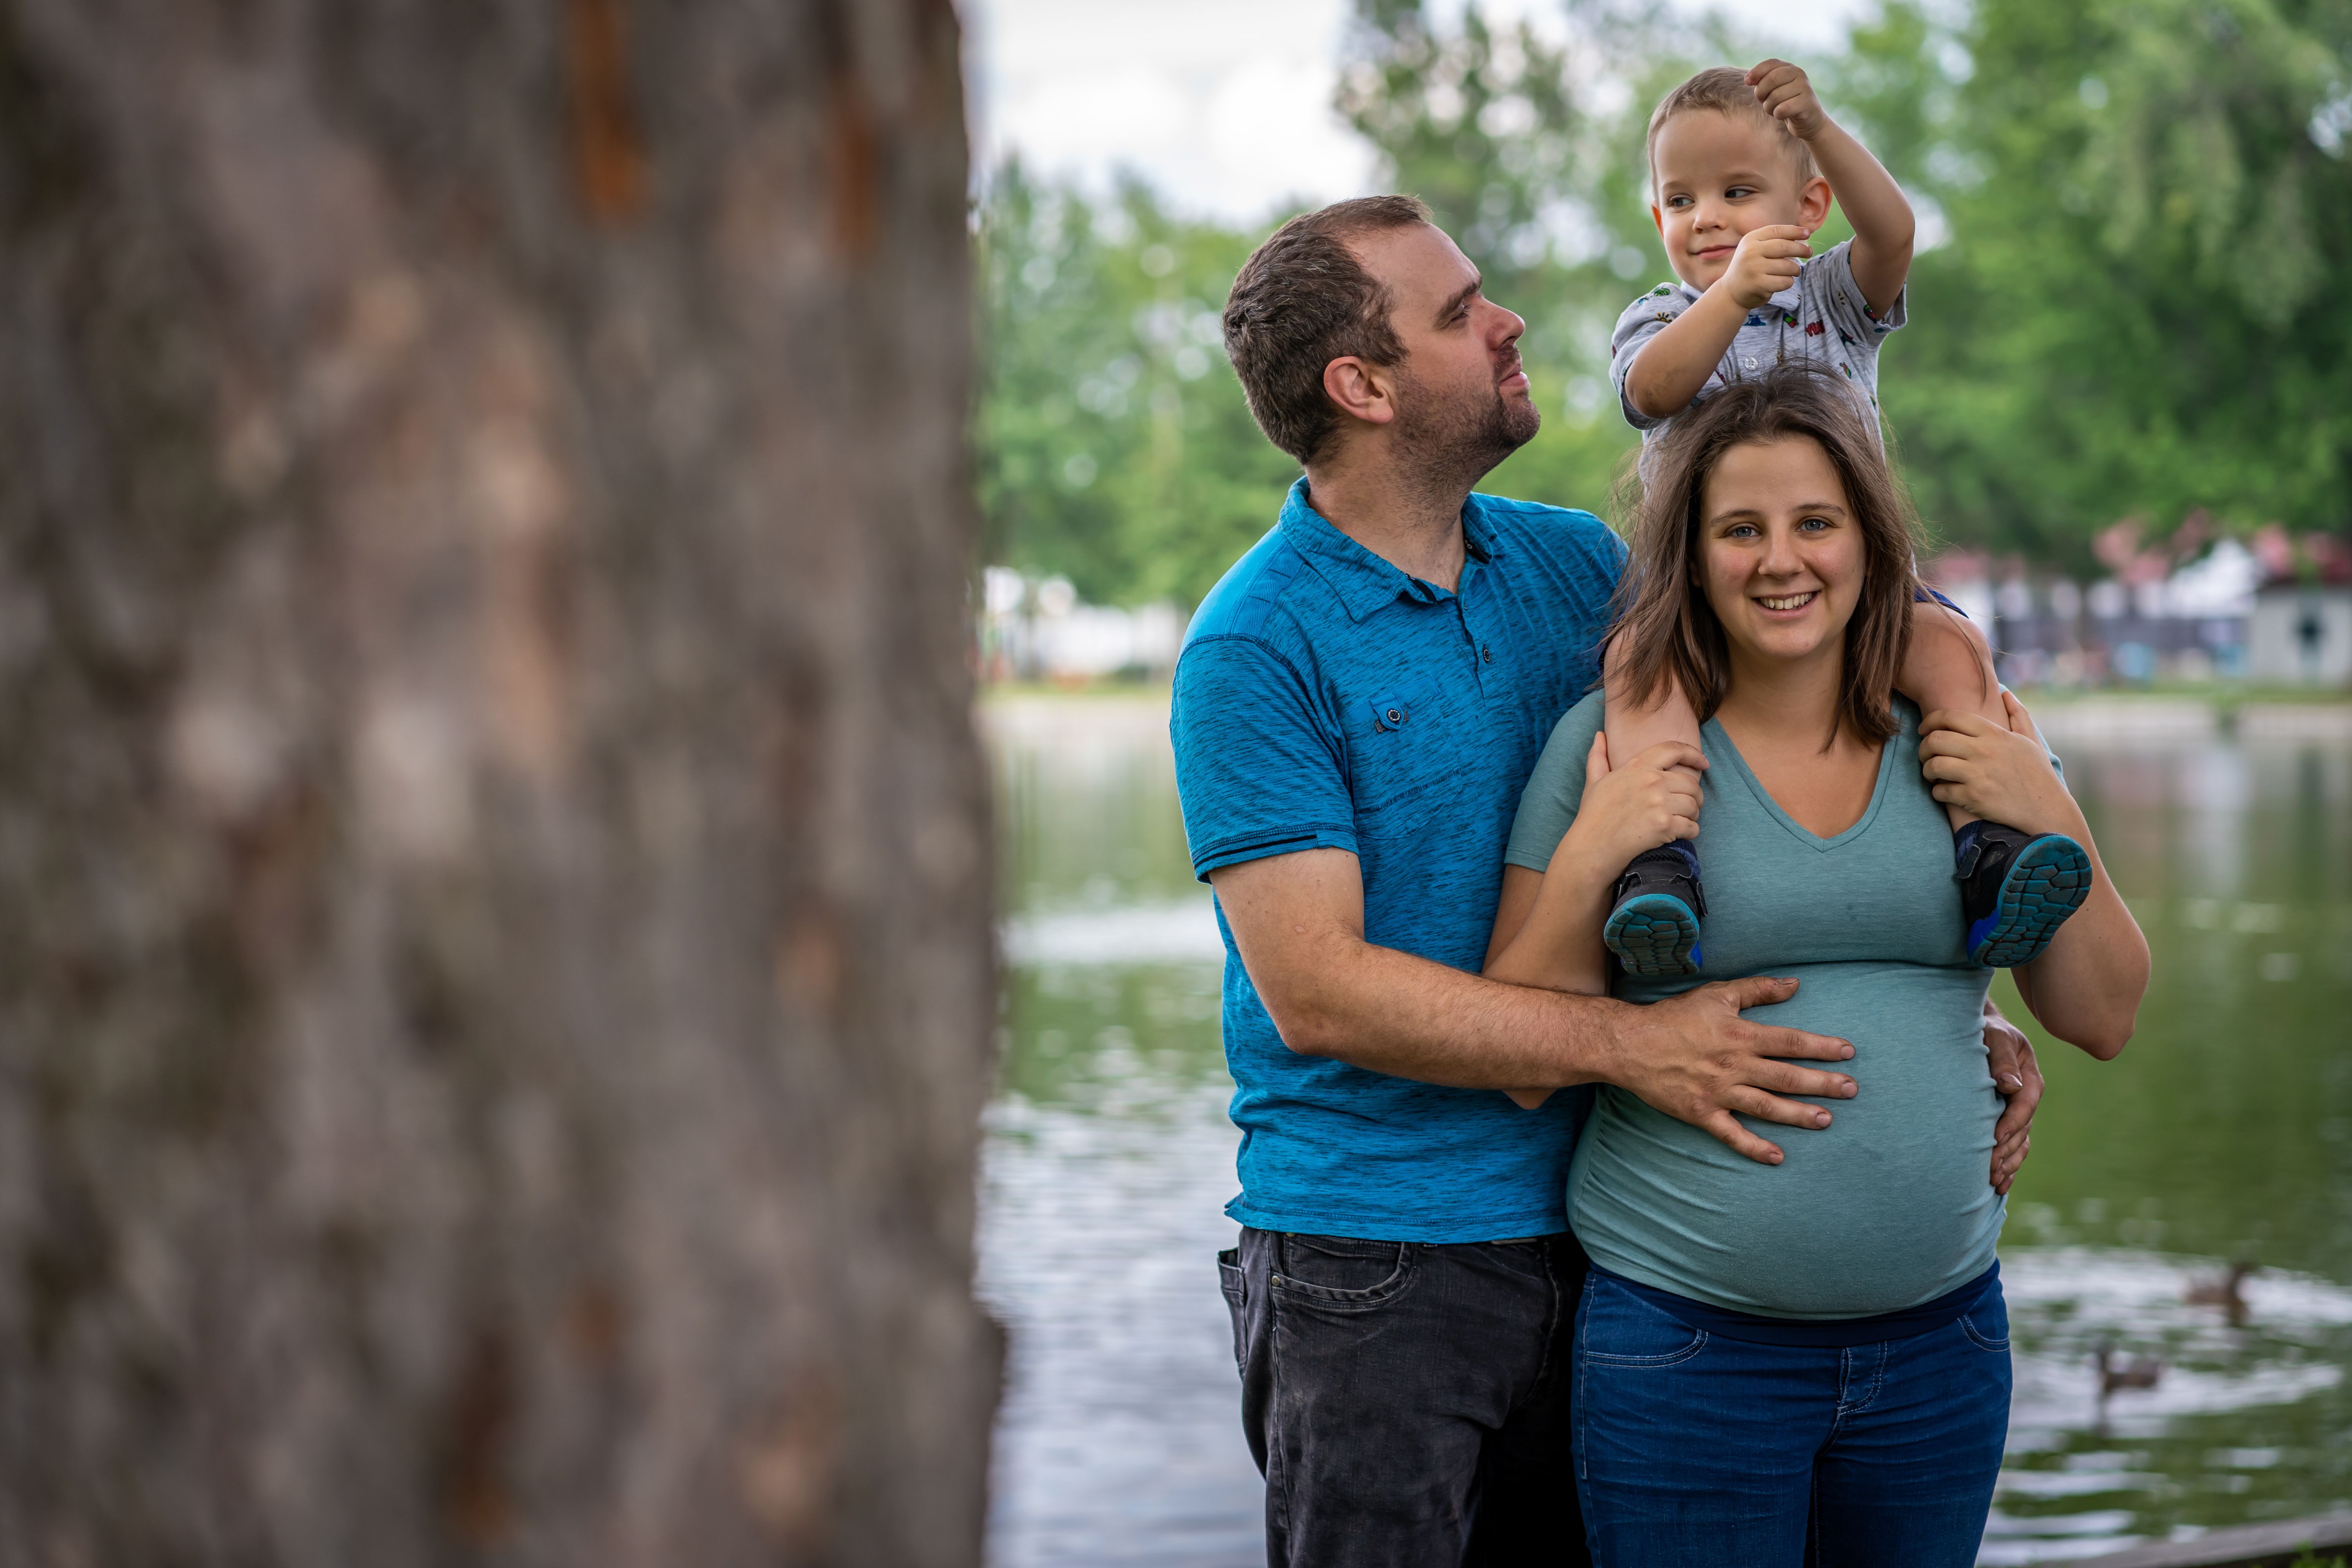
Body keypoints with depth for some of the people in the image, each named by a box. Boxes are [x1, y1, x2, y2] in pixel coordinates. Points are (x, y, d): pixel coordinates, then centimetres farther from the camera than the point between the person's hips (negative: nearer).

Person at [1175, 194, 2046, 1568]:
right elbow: (1317, 990, -18)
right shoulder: (1256, 648, -11)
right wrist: (1633, 1048, -21)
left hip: (1597, 1239, 6)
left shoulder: (1577, 566, 8)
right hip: (1374, 1260, -6)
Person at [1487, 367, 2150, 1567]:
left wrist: (2055, 825, -6)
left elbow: (2102, 1021, 8)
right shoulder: (1613, 745, -4)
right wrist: (1589, 860, -17)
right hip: (1686, 1343, -3)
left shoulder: (1972, 737, 5)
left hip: (1942, 1336, 3)